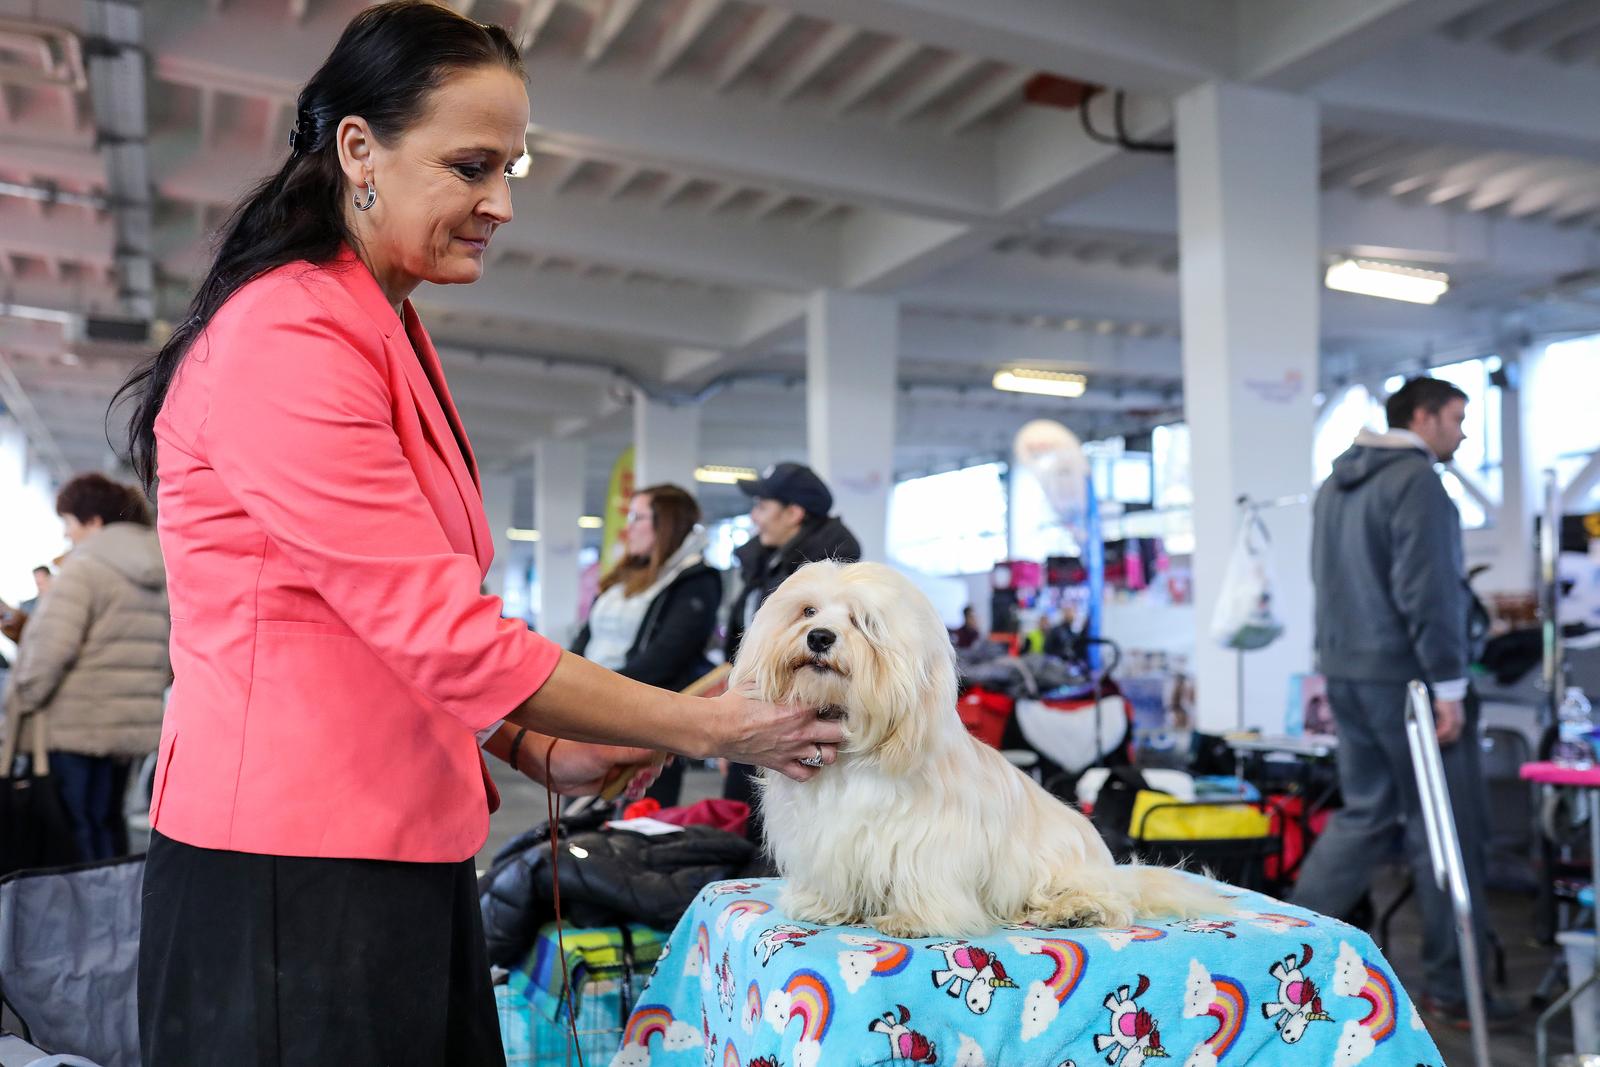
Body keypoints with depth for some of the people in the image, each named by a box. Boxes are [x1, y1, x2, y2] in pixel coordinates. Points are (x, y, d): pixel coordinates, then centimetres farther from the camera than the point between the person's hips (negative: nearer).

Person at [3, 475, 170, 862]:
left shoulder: (85, 568, -12)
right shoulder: (159, 575, 12)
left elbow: (51, 646, -20)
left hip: (80, 726, -7)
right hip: (134, 724, 7)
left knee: (87, 831, -1)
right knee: (109, 821, 16)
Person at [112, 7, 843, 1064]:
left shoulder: (392, 338, 15)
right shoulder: (286, 342, -16)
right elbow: (446, 635, -21)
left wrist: (539, 754, 6)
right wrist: (709, 728, -13)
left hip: (405, 854, 9)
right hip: (293, 869, -9)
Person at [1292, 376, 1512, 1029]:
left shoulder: (1336, 485, 16)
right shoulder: (1416, 481, -13)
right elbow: (1427, 593, -19)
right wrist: (1449, 685, -16)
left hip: (1347, 674, 9)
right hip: (1405, 678, -9)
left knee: (1365, 815, 15)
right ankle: (1452, 988, 10)